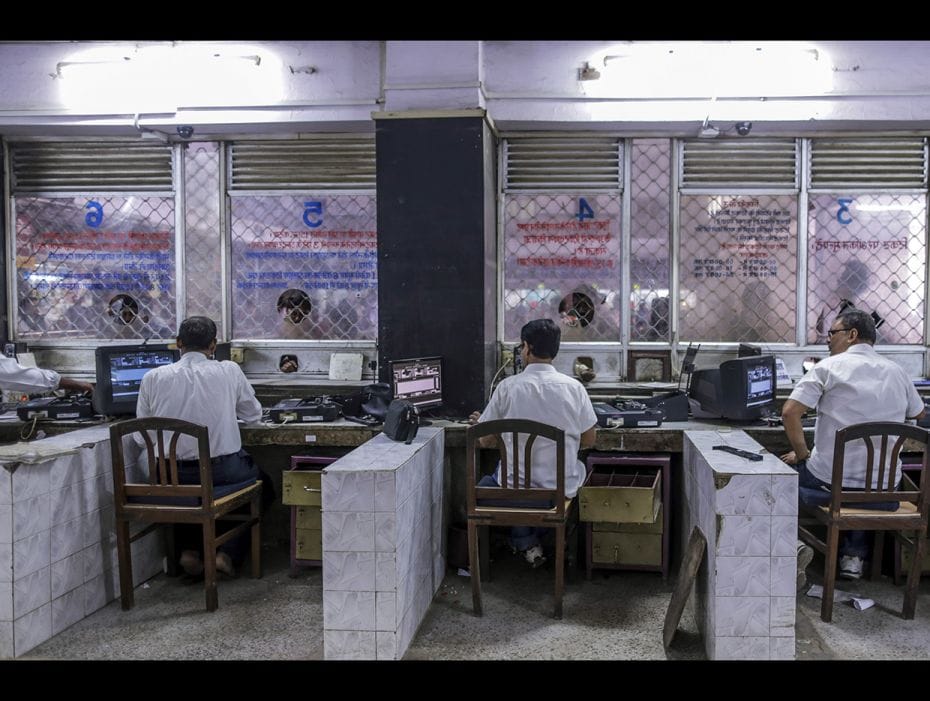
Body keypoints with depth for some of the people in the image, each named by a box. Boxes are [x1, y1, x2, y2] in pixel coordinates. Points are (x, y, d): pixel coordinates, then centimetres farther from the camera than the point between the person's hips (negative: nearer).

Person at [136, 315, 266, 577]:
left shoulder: (153, 378, -3)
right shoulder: (229, 371, -7)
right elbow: (253, 414, 7)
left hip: (173, 475, 2)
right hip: (224, 471, -2)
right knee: (262, 481, 28)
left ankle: (188, 547, 20)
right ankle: (229, 553, 15)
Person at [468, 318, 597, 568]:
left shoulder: (508, 387, -10)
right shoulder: (574, 387, -6)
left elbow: (485, 441, -2)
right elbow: (589, 440, 4)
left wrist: (480, 424, 21)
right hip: (561, 487, 1)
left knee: (485, 484, 31)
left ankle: (525, 541, 16)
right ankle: (534, 538, 33)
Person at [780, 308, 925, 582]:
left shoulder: (829, 366, -6)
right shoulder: (897, 371, 7)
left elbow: (789, 412, -15)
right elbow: (919, 414, 25)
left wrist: (801, 453, -3)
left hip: (830, 484, -4)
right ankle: (854, 554, 26)